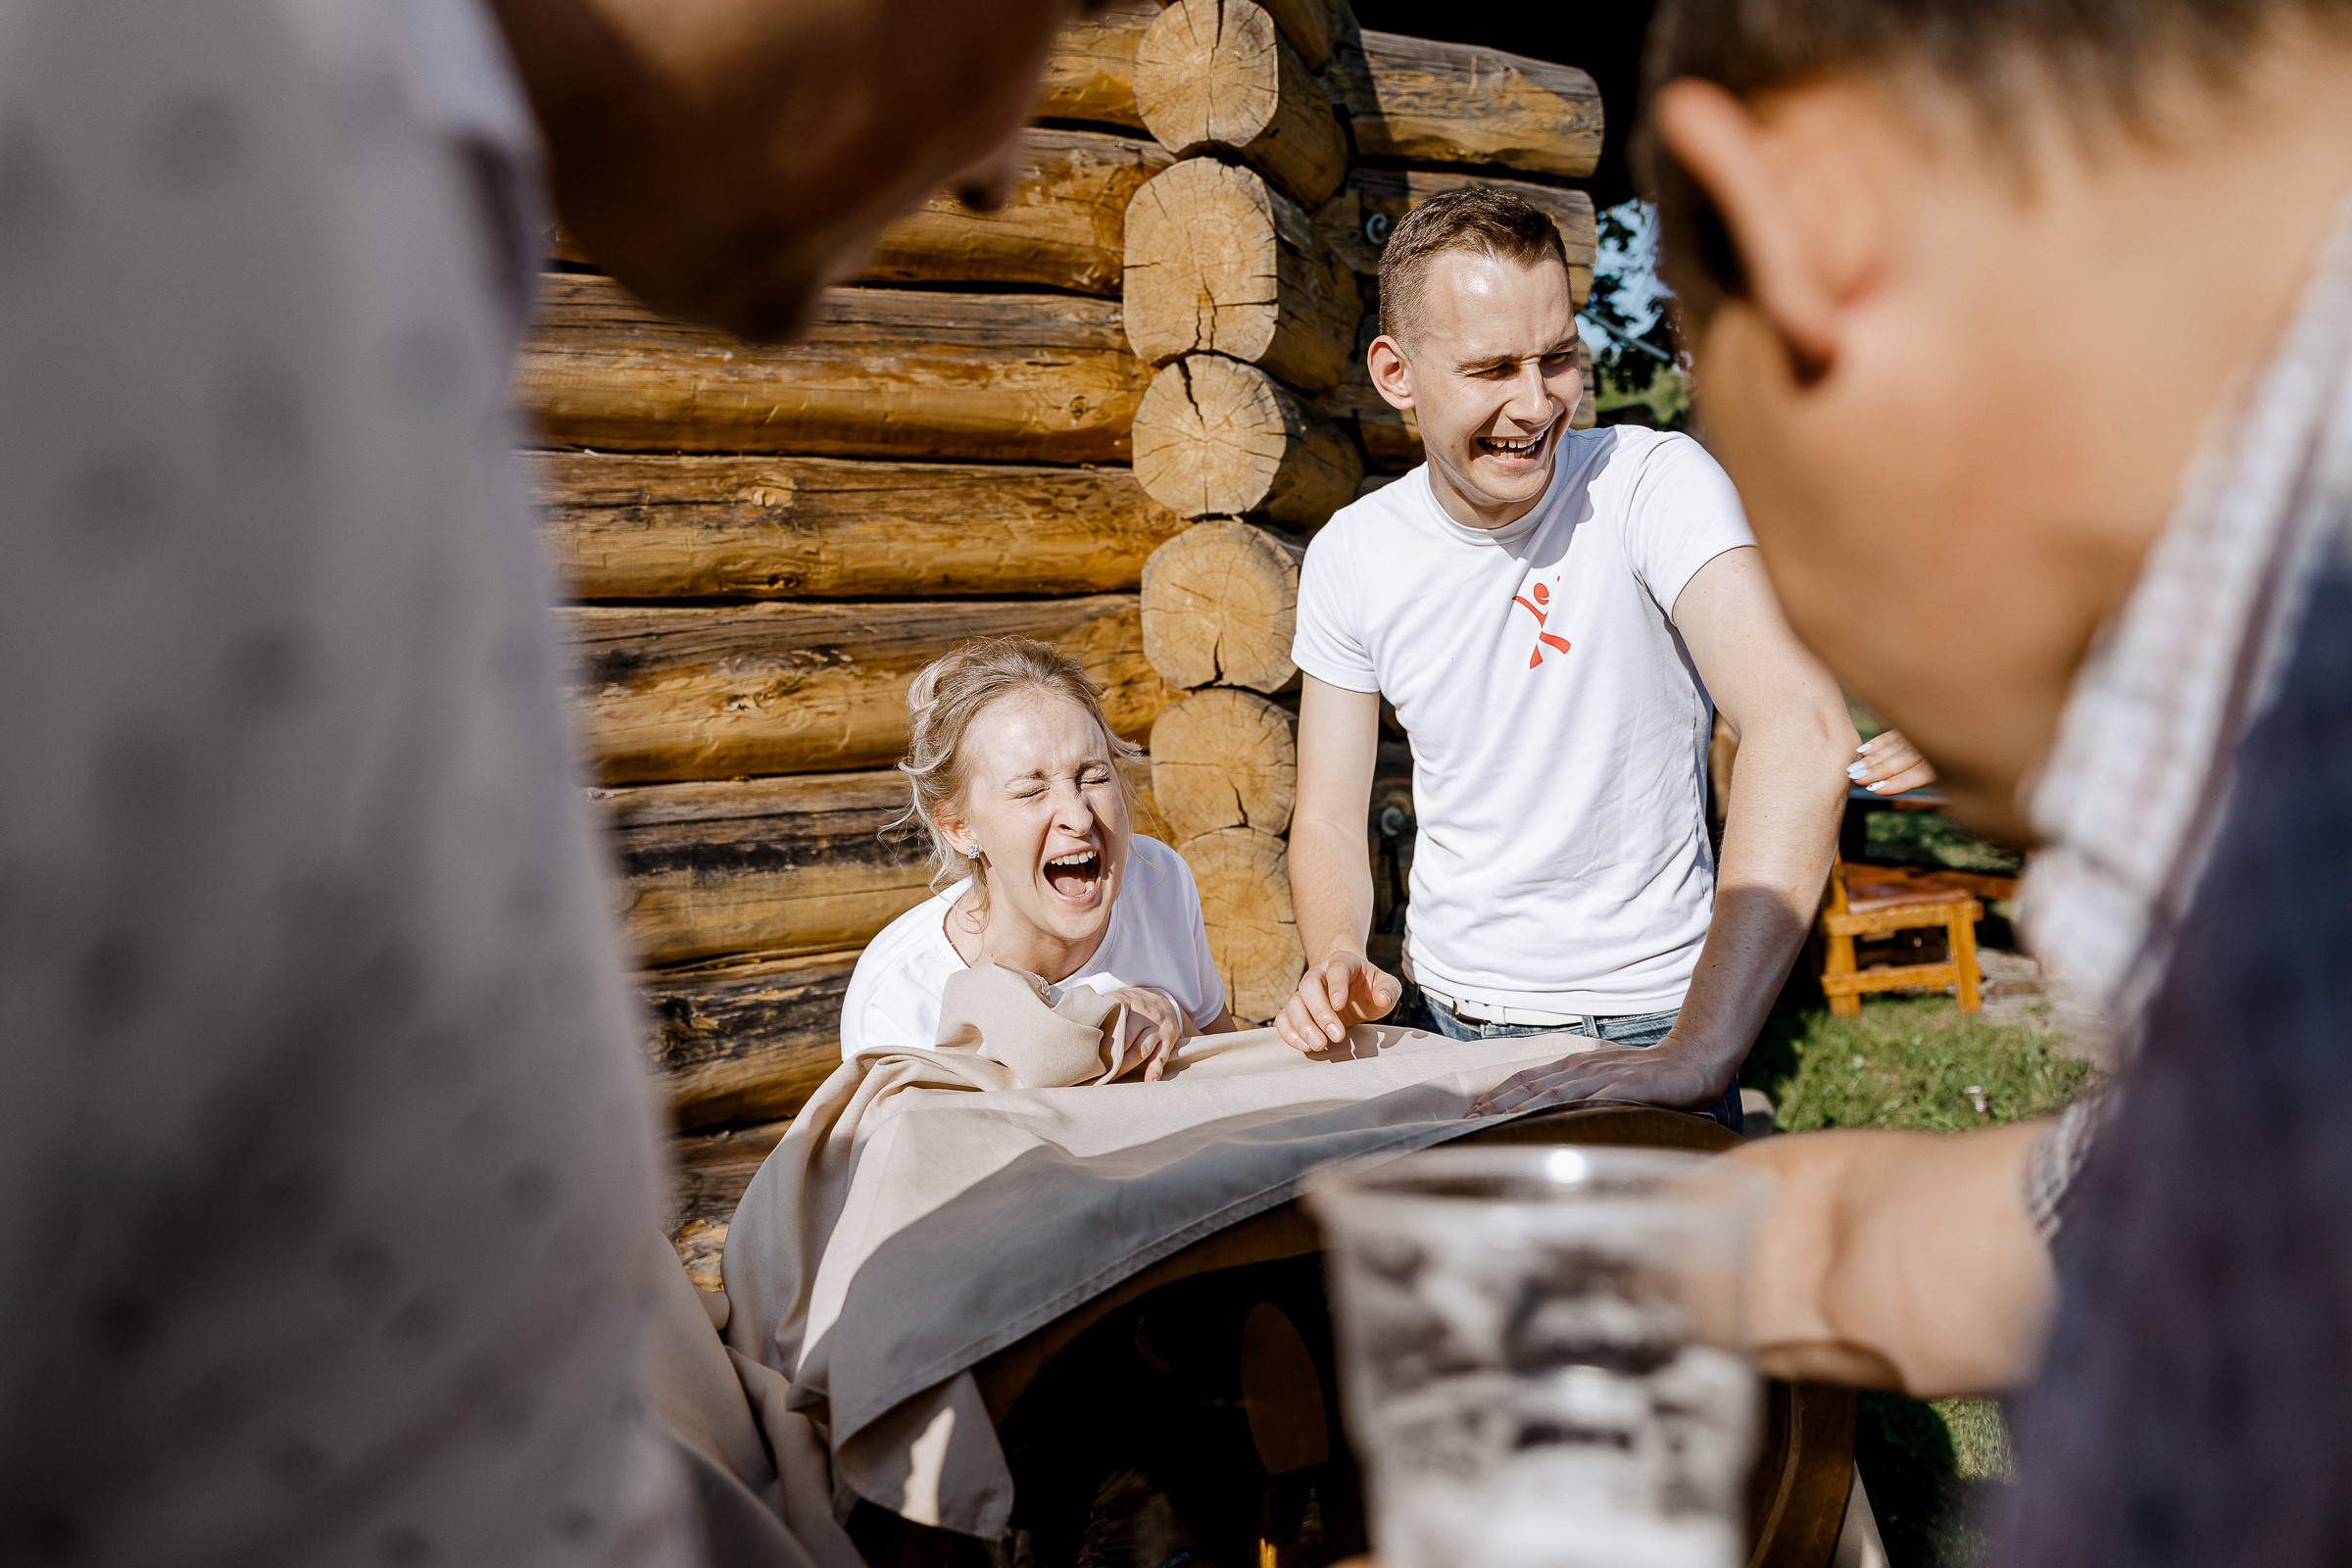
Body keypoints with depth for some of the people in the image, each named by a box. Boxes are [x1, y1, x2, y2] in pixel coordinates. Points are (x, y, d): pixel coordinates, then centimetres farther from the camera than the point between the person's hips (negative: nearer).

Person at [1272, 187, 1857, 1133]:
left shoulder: (1654, 484, -15)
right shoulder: (1350, 557, -1)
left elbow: (1804, 727, -29)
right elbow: (1328, 820, 6)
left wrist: (1699, 1053, -38)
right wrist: (1338, 962, -17)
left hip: (1642, 1031, -3)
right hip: (1435, 1021, 3)